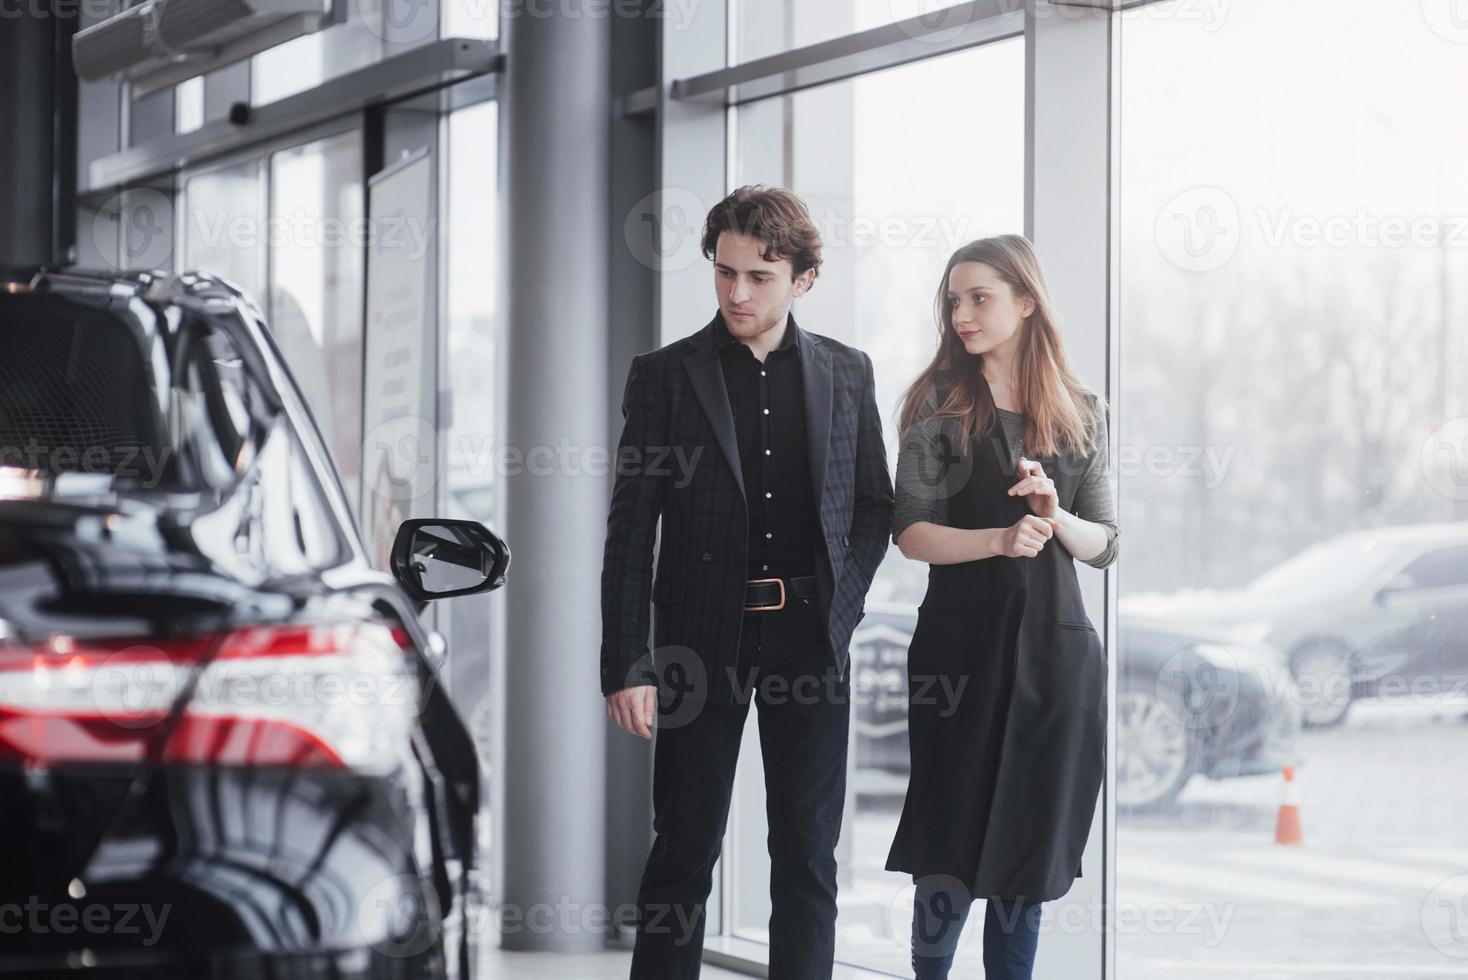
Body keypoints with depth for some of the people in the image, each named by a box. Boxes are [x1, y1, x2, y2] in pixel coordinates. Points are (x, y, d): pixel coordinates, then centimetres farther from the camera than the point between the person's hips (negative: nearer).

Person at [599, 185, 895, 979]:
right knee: (683, 853, 2)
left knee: (807, 855, 5)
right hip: (702, 638, -2)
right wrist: (626, 667, -9)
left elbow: (875, 505, 15)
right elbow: (630, 533, -3)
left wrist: (839, 605, 0)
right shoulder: (666, 376, -1)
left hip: (810, 638, 2)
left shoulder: (846, 374, 7)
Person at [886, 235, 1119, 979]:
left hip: (1055, 645, 3)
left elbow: (1104, 546, 8)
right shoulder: (940, 402, 0)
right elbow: (911, 533, -6)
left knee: (1030, 843, 6)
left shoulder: (1081, 414, 8)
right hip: (963, 640, -3)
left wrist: (1056, 517, -13)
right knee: (953, 846, 1)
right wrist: (999, 540, -21)